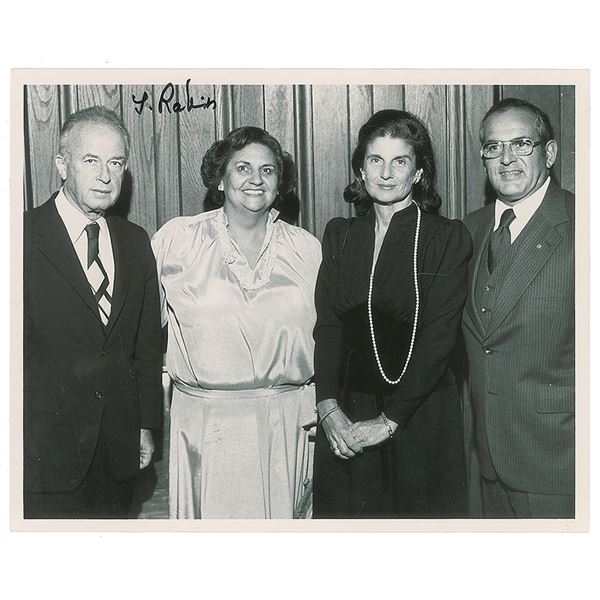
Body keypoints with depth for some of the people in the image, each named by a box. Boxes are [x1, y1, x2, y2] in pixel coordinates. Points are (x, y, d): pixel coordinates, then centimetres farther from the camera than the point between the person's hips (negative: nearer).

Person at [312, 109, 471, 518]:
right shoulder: (340, 235, 7)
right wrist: (329, 407, -11)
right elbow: (327, 325, 1)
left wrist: (389, 420, -15)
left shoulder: (448, 238, -5)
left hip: (419, 418, -3)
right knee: (344, 514, 11)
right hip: (345, 417, 3)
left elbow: (438, 336, -11)